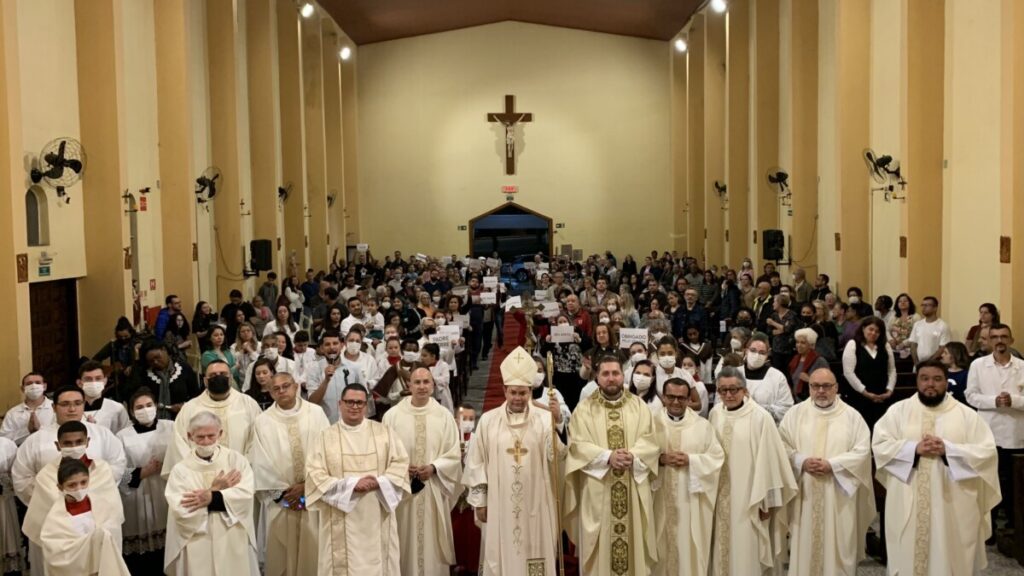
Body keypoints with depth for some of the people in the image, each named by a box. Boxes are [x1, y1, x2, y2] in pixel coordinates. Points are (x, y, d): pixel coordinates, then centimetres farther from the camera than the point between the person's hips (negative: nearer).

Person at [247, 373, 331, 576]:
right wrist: (283, 492, -7)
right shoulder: (263, 421, 0)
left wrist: (307, 485, -10)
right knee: (281, 553, 5)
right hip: (279, 500, 0)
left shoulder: (316, 413, 0)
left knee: (312, 549, 4)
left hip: (314, 495, 0)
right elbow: (261, 463, -2)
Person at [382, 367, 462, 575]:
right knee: (406, 542, 4)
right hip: (402, 490, 0)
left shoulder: (444, 415, 1)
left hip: (433, 491, 0)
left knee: (432, 542, 4)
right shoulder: (393, 415, 1)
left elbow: (454, 454, 1)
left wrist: (434, 468, -14)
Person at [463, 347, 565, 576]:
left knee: (535, 557, 7)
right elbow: (476, 462, 3)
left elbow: (558, 454, -14)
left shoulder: (544, 419, -2)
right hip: (499, 504, 1)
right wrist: (479, 500, 1)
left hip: (535, 504, 0)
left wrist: (559, 422, -26)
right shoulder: (488, 420, 1)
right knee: (500, 556, 8)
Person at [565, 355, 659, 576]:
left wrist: (633, 455, -20)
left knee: (634, 539, 6)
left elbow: (650, 441, 0)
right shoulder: (585, 408, 2)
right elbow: (578, 445, -8)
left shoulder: (638, 405, 7)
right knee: (600, 543, 2)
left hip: (634, 490, 2)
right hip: (597, 492, -2)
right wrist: (608, 456, -21)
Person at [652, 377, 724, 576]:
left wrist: (690, 460, -13)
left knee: (690, 545, 4)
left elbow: (717, 457, 0)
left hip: (691, 500, 0)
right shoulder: (652, 423, 2)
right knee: (662, 545, 5)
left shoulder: (702, 425, 3)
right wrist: (660, 459, -17)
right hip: (661, 499, 0)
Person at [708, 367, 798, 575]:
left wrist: (767, 500, -9)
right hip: (721, 497, 5)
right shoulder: (715, 414, 2)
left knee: (745, 553, 0)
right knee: (723, 550, 12)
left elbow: (768, 460, -12)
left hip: (748, 498, -5)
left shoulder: (760, 417, -15)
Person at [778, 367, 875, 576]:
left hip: (839, 496, -1)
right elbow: (782, 446, 2)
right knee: (805, 545, 5)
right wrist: (802, 462, -15)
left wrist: (832, 464, -15)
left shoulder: (852, 416, 1)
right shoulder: (795, 413, 5)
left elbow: (862, 451, -6)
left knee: (839, 547, 3)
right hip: (805, 494, 1)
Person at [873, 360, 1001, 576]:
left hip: (952, 507, 0)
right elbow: (880, 445, -2)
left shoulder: (966, 414, 3)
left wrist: (948, 450, -16)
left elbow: (987, 451, -4)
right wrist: (914, 448, -15)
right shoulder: (898, 410, 4)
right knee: (908, 556, 6)